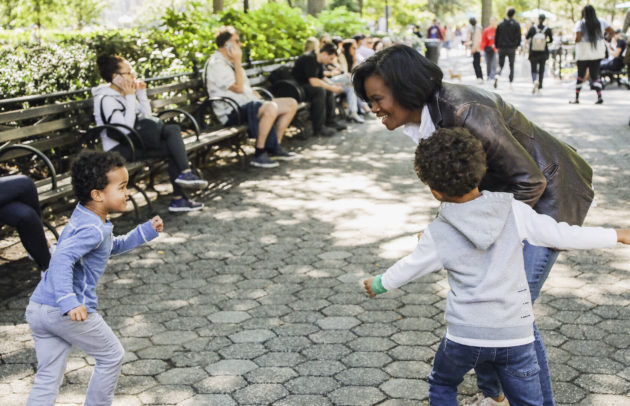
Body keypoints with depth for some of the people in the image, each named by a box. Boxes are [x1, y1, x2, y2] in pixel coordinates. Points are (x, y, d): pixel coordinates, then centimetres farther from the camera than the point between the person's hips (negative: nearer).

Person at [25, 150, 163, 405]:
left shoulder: (84, 219, 15)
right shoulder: (93, 230, -17)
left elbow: (113, 247, 30)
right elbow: (62, 259, -31)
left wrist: (146, 231, 25)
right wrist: (69, 302, -39)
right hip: (69, 314, -9)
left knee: (47, 376, 12)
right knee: (111, 357, 12)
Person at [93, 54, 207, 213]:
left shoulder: (124, 93, 15)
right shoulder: (106, 99, -11)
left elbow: (147, 117, 15)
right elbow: (126, 128, -22)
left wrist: (141, 93, 6)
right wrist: (130, 98, -17)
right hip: (119, 149, -9)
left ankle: (178, 199, -17)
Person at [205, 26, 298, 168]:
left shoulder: (229, 62, 20)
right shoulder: (216, 64, -12)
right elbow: (238, 88, -20)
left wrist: (258, 97, 11)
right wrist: (238, 61, -16)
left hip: (249, 104, 10)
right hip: (233, 112, -10)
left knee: (291, 103, 3)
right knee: (271, 108, -36)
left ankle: (275, 148, 8)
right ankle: (259, 154, -27)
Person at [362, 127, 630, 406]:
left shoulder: (437, 235, -6)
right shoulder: (513, 211, -7)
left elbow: (407, 269, 9)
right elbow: (562, 236, -4)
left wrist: (378, 284, 29)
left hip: (465, 336, 0)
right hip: (515, 336, 1)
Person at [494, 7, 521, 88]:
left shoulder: (500, 24, 1)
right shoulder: (516, 25, -5)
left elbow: (496, 37, 3)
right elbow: (518, 36, -4)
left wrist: (497, 47, 11)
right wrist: (517, 45, 11)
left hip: (502, 48, 1)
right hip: (512, 48, -1)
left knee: (501, 65, 10)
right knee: (511, 66, 9)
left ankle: (498, 76, -19)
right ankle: (511, 83, 6)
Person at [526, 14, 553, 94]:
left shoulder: (532, 28, -12)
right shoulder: (548, 29, -10)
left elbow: (526, 38, 1)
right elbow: (551, 40, 2)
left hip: (533, 53, -1)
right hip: (543, 53, 1)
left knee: (533, 70, 8)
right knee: (541, 70, 16)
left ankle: (535, 81, -21)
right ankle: (539, 87, 19)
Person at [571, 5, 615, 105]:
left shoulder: (580, 24, -9)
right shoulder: (601, 22, 1)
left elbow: (578, 38, -18)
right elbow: (612, 32, 0)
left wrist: (576, 41, 3)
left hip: (583, 54, -3)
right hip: (597, 53, 3)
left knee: (580, 75, 10)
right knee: (595, 75, 10)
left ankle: (576, 98, 13)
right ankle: (599, 96, -5)